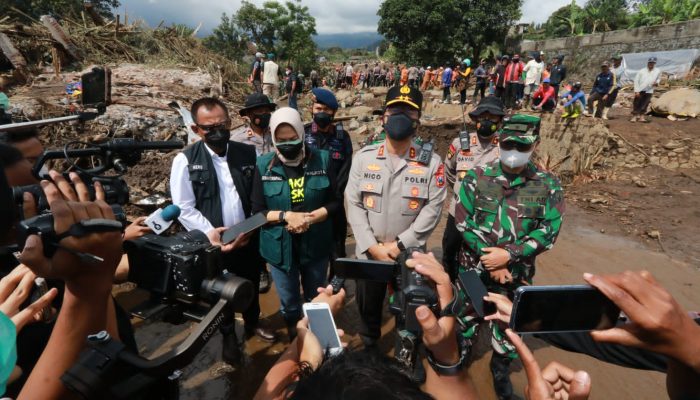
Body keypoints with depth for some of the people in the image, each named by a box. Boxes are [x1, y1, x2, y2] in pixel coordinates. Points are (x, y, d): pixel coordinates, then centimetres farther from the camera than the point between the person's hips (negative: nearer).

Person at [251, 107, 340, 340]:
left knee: (315, 300, 21)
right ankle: (295, 341, 46)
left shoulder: (322, 159, -7)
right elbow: (257, 211, -5)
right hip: (280, 247, 0)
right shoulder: (263, 166, -7)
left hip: (316, 245, 0)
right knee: (288, 303, 19)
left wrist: (310, 218, -20)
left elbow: (335, 202, -4)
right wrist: (286, 216, -21)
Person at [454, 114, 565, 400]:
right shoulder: (477, 177, -7)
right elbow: (463, 221, -10)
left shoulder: (548, 186, -6)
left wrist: (508, 255, -20)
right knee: (466, 319, 18)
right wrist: (490, 260, -16)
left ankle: (500, 370, 47)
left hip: (517, 273, 1)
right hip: (474, 267, 0)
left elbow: (548, 232, -9)